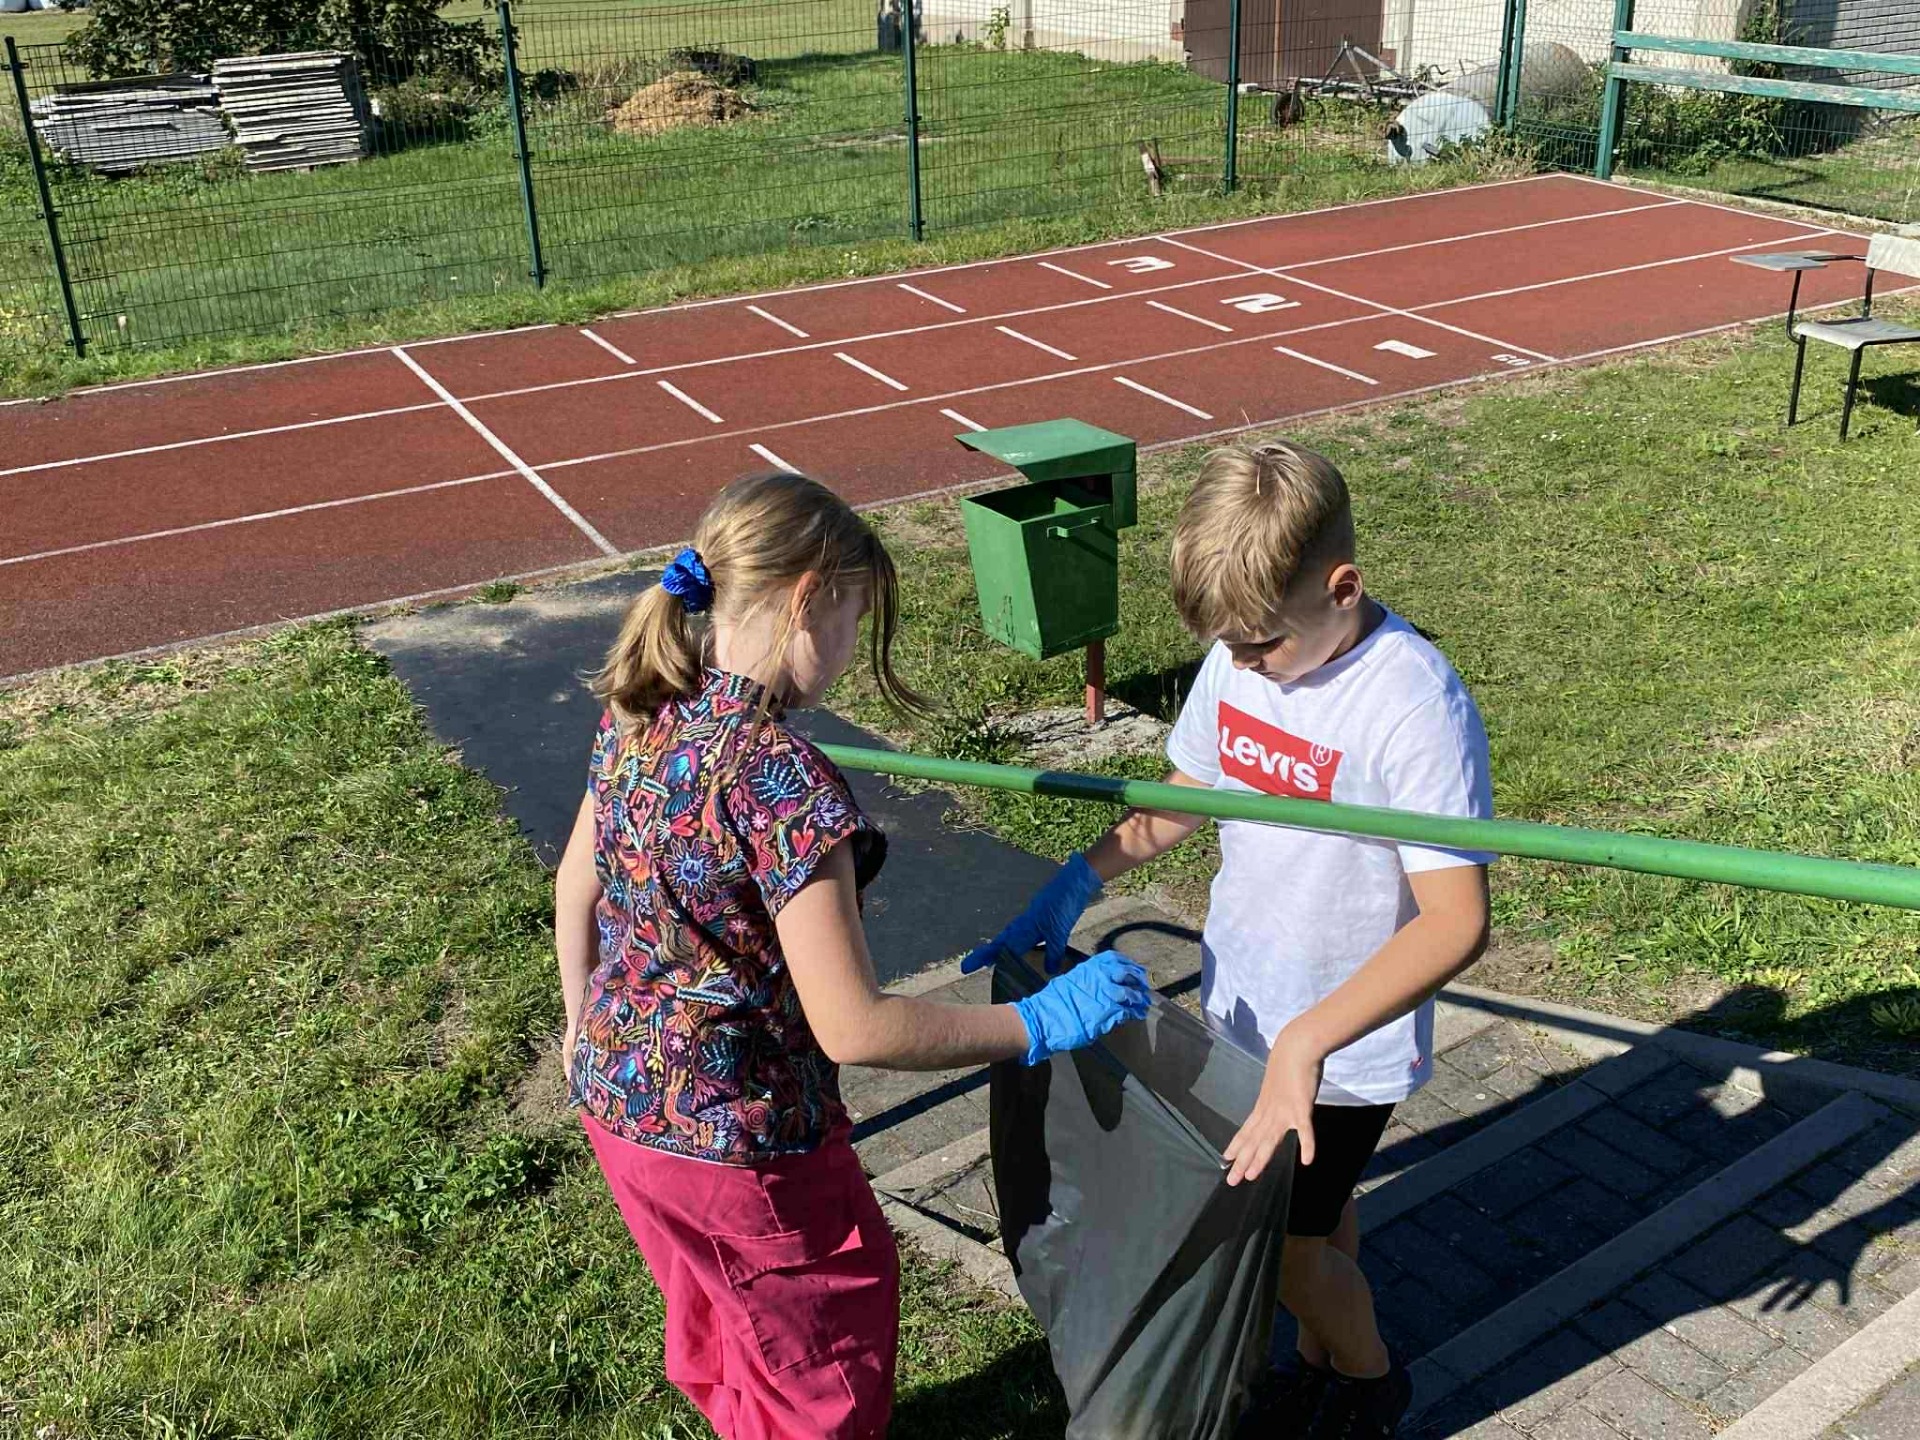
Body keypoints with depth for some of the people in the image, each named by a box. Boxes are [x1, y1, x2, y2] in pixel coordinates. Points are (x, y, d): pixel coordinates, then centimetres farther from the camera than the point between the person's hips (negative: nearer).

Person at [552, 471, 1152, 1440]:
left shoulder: (638, 715, -6)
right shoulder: (784, 781, -31)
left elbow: (575, 891, 8)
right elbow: (852, 1028, -28)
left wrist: (585, 1025, 24)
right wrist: (1040, 1024, -19)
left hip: (614, 1095, 8)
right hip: (733, 1138, -8)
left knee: (718, 1317, 33)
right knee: (833, 1346, 20)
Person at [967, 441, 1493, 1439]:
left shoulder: (1417, 708, -29)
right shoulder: (1241, 657, -8)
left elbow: (1456, 923, -31)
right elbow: (1186, 796, 7)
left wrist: (1304, 1042, -39)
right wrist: (1078, 880, -7)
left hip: (1346, 1047, -5)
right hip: (1242, 1014, 6)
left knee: (1283, 1246, 7)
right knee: (1314, 1212, 24)